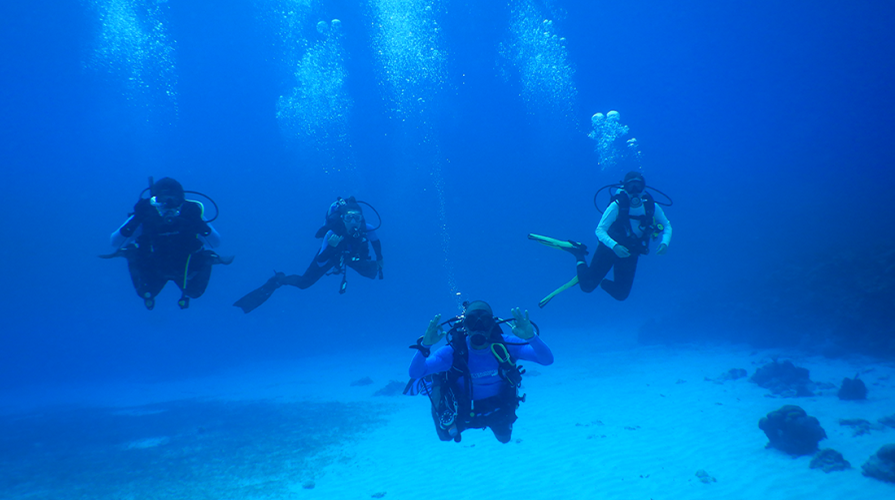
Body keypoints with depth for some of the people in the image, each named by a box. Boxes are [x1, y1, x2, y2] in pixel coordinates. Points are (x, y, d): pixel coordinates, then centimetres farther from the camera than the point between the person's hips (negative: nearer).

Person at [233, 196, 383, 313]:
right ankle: (277, 280, 21)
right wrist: (331, 247, -53)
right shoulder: (333, 232, -42)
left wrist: (379, 259, -2)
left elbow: (376, 241, -10)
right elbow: (320, 262, -36)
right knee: (303, 282, -8)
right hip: (332, 253, -3)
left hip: (354, 256, 3)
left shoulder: (367, 229, -36)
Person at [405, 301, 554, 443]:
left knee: (504, 437, 26)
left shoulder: (504, 344, -31)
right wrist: (425, 345, -58)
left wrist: (530, 337, -59)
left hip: (499, 411, 2)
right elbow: (415, 372, -40)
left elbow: (547, 359, -39)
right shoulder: (453, 351, -34)